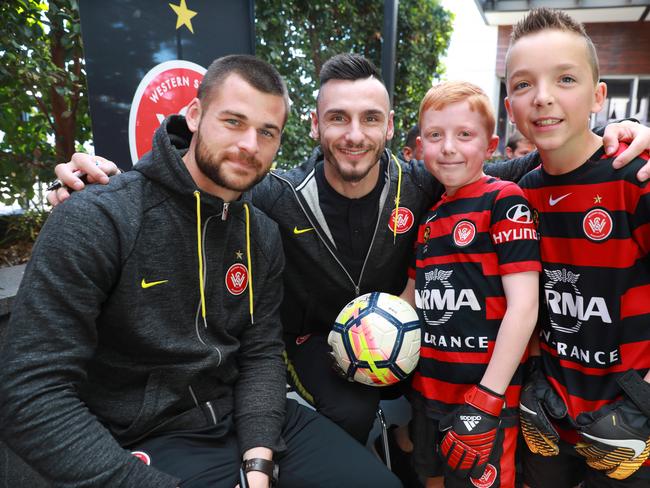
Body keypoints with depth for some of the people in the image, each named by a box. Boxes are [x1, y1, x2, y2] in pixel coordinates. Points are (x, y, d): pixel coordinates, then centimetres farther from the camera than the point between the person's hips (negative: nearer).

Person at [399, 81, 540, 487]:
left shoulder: (504, 200, -11)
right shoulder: (430, 215, 8)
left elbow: (524, 306, -17)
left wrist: (487, 399, -19)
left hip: (486, 393, -6)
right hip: (428, 386, 7)